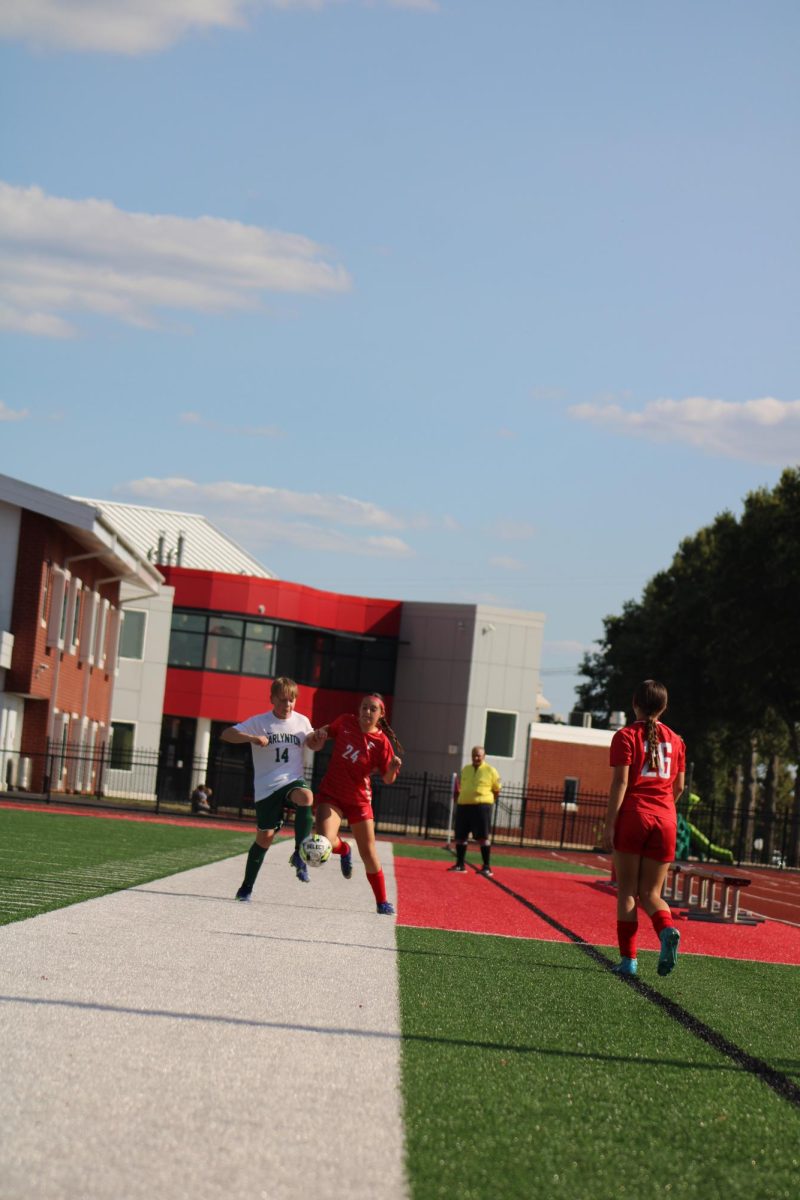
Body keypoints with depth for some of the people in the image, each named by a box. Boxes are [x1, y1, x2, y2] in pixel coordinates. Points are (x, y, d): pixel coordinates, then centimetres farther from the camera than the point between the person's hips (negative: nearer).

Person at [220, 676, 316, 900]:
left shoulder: (302, 721, 6)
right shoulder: (259, 722, -3)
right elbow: (226, 734, -11)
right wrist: (252, 738, -27)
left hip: (293, 781, 1)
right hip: (267, 787, -1)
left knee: (305, 797, -35)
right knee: (265, 837, 1)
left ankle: (299, 854, -21)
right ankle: (246, 887, 20)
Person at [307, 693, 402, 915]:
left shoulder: (381, 742, -12)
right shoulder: (345, 722, -5)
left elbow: (387, 779, -11)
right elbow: (328, 730, 18)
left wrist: (393, 767, -32)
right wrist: (319, 734, -5)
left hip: (359, 800, -1)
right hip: (331, 794, 1)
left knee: (368, 852, 4)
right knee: (326, 842, -22)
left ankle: (382, 902, 21)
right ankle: (344, 849, 18)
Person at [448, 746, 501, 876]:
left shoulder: (490, 771, 0)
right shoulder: (465, 770, 14)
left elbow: (497, 790, 5)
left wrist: (486, 800, -3)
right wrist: (458, 799, 12)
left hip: (481, 806, -5)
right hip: (463, 805, 5)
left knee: (483, 837, -6)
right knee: (460, 836, 7)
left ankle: (486, 867, -2)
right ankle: (460, 864, 18)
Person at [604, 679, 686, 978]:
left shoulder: (626, 736, -2)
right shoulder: (675, 740, 11)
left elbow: (620, 782, -9)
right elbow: (679, 787, 14)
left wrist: (610, 824, -9)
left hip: (633, 816, -3)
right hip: (664, 821, 3)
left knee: (627, 891, 4)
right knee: (650, 893, 9)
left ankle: (628, 958, 0)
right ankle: (667, 930, -22)